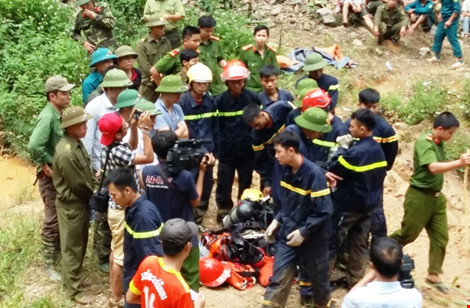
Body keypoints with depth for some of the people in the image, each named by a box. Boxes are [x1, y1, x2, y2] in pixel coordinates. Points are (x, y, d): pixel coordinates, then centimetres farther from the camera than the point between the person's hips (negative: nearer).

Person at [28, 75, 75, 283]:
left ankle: (59, 253, 36)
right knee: (52, 221, 1)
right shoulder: (47, 117, -22)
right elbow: (34, 146, -35)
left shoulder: (60, 115, 5)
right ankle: (49, 264, 13)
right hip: (51, 177, -8)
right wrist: (45, 166, -22)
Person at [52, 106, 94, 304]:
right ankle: (74, 288, 18)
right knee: (72, 247, 5)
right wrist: (94, 197, -6)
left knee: (81, 243, 21)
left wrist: (92, 196, 5)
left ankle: (73, 277, 38)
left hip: (82, 201, 9)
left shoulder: (76, 142, 1)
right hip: (71, 204, -9)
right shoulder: (66, 153, -29)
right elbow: (78, 184, -22)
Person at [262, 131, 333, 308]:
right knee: (278, 280, 2)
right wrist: (277, 220, 2)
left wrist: (303, 232, -21)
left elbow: (324, 211, -21)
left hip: (312, 239, -5)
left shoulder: (314, 174, -23)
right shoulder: (285, 169, -1)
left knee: (318, 280, 16)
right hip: (287, 235, 5)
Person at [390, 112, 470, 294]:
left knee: (440, 236, 9)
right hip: (420, 196, -8)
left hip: (436, 196, 8)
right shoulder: (423, 142, -22)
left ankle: (433, 274, 20)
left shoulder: (438, 143, 6)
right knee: (408, 234, 6)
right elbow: (433, 167, -36)